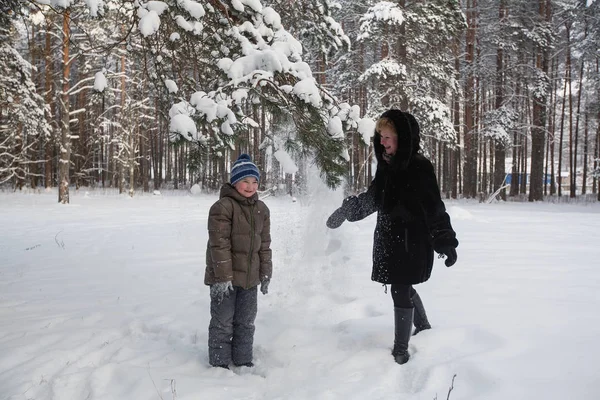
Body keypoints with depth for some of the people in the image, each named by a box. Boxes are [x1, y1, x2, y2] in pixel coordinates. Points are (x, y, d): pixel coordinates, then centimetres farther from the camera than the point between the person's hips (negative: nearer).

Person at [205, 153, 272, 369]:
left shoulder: (261, 209, 7)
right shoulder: (222, 207, -15)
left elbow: (264, 244, 11)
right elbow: (219, 244, -18)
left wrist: (266, 274, 9)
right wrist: (223, 276, -21)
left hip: (250, 276, 6)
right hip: (224, 277, -6)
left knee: (246, 322, 15)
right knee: (223, 322, 3)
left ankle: (243, 361, 29)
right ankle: (219, 363, 16)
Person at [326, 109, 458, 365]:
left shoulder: (419, 167, -16)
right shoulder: (387, 165, 7)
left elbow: (434, 207, -15)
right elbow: (372, 198, 21)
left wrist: (446, 242, -15)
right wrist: (346, 210, 18)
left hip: (412, 241, -8)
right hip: (389, 240, 8)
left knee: (401, 291, -3)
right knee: (404, 288, 19)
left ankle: (400, 350, 10)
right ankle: (423, 328, 43)